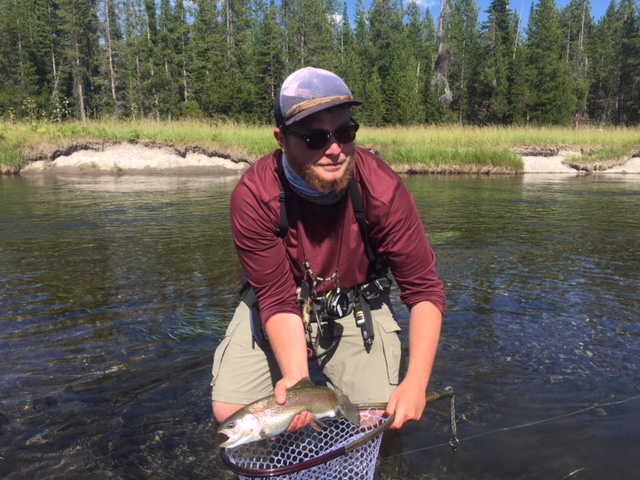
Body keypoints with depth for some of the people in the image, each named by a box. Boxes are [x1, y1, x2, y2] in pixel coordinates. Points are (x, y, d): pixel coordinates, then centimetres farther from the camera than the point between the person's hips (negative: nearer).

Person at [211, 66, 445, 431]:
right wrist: (296, 378, -36)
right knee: (230, 411, -10)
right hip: (280, 303, 0)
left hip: (357, 304, 1)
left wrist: (417, 383, -30)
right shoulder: (253, 197, -26)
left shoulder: (383, 189, -25)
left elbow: (424, 288, -21)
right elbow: (278, 298, -21)